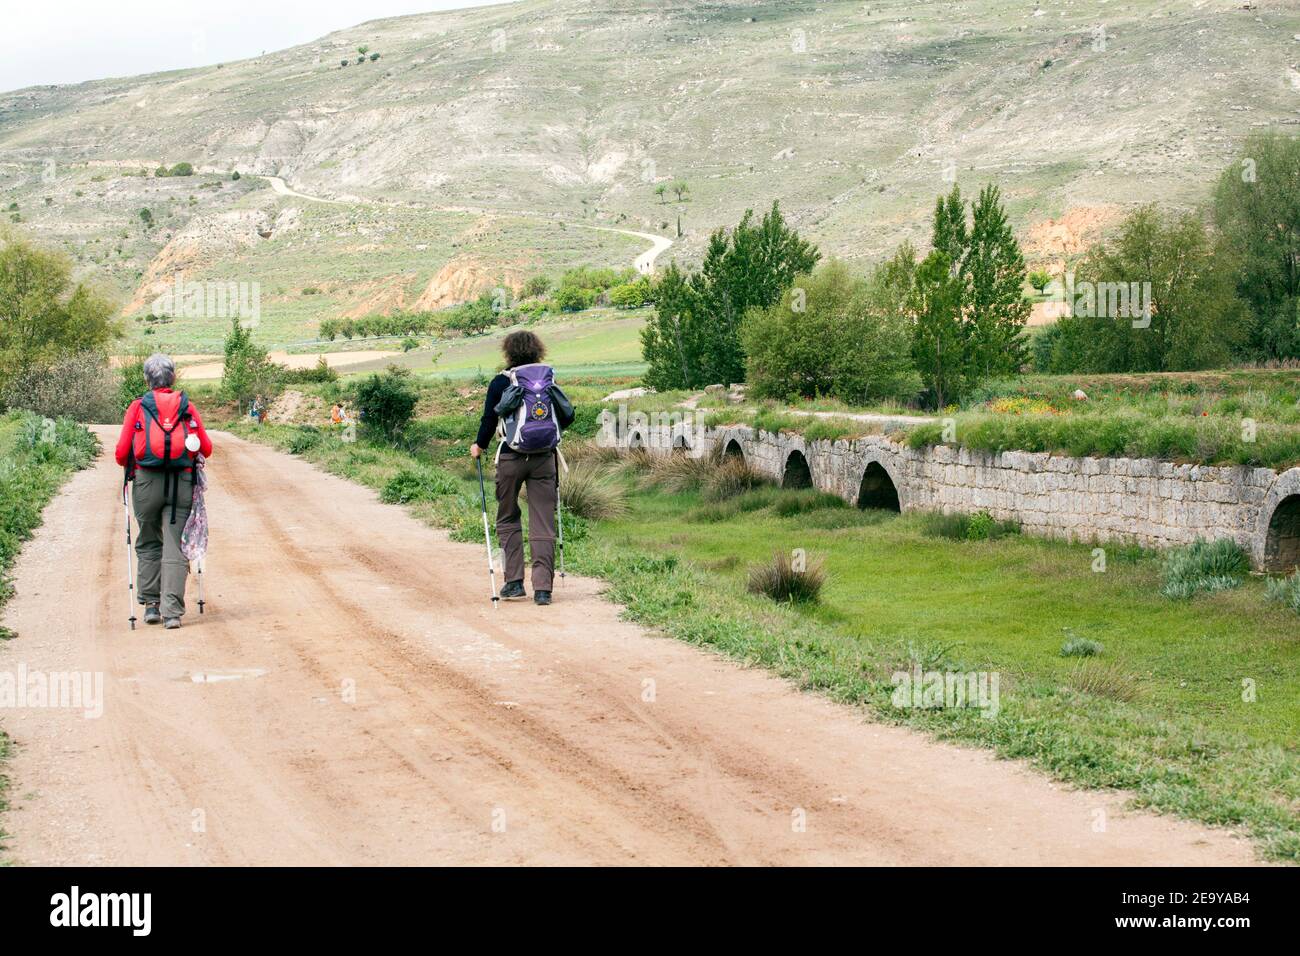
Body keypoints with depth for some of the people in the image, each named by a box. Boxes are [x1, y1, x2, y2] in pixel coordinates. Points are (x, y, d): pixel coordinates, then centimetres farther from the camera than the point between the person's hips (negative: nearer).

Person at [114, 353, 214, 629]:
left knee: (148, 545, 15)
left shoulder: (137, 407, 3)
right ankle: (172, 611, -6)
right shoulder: (188, 408, 6)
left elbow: (121, 454, 0)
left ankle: (151, 604, 14)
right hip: (182, 482, 1)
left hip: (147, 482, 0)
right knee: (175, 549, 1)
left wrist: (130, 466, 22)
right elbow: (207, 449, 5)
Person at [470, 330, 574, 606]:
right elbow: (567, 417, 9)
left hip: (512, 458, -2)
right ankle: (543, 587, -3)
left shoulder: (501, 382, -4)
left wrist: (480, 446, 11)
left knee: (508, 520, 14)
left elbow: (489, 419, -6)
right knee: (543, 524, 3)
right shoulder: (550, 380, 6)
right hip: (545, 459, 2)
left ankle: (514, 581, 8)